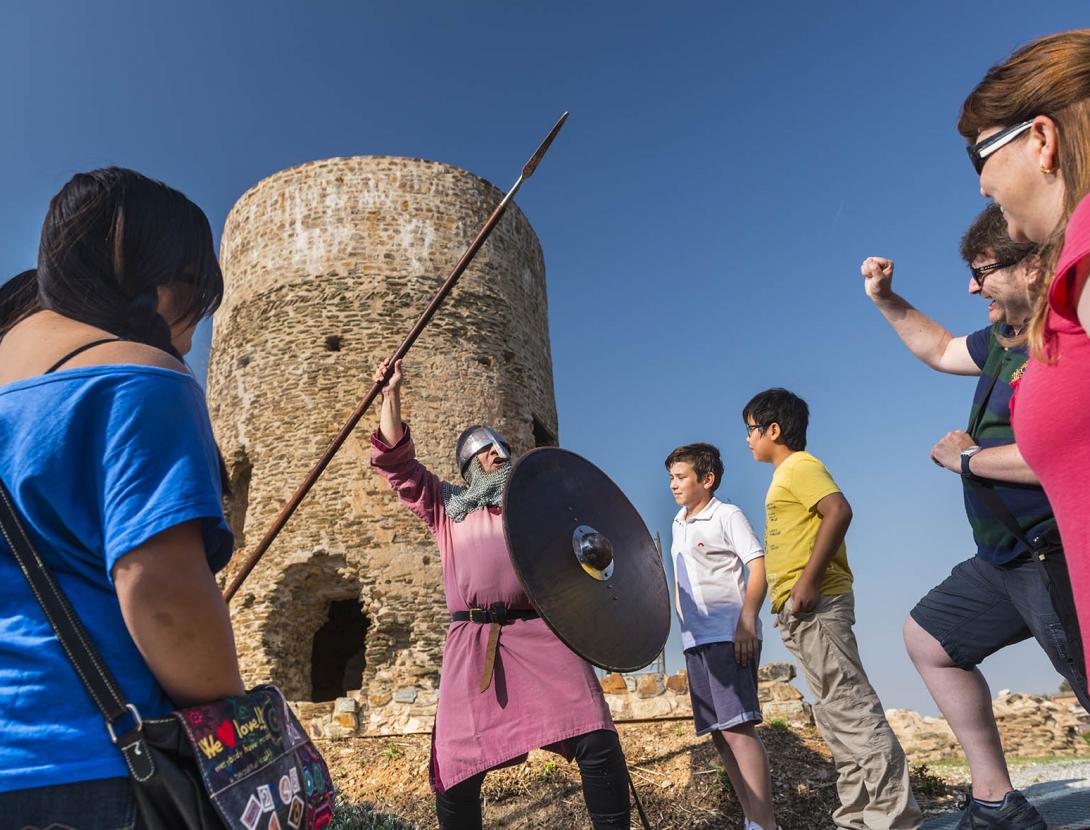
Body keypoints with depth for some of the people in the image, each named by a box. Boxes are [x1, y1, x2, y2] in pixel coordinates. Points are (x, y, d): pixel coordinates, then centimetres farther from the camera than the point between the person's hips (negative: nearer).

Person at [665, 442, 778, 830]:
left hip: (729, 637, -8)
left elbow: (759, 567, -12)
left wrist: (747, 620, -22)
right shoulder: (678, 524, 18)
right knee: (719, 734, 9)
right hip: (695, 642, 8)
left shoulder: (727, 515, -4)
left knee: (737, 728, -14)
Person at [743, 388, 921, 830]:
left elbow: (839, 511, -22)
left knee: (849, 705, -8)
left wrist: (808, 580, -26)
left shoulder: (799, 466, -7)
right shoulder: (788, 474, 22)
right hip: (801, 612, 11)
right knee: (837, 710, 12)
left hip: (814, 605, -11)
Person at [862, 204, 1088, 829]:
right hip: (1008, 560, 11)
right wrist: (886, 300, 20)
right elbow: (940, 350, 32)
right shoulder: (1005, 340, 12)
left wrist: (966, 457, -13)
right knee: (928, 638, 18)